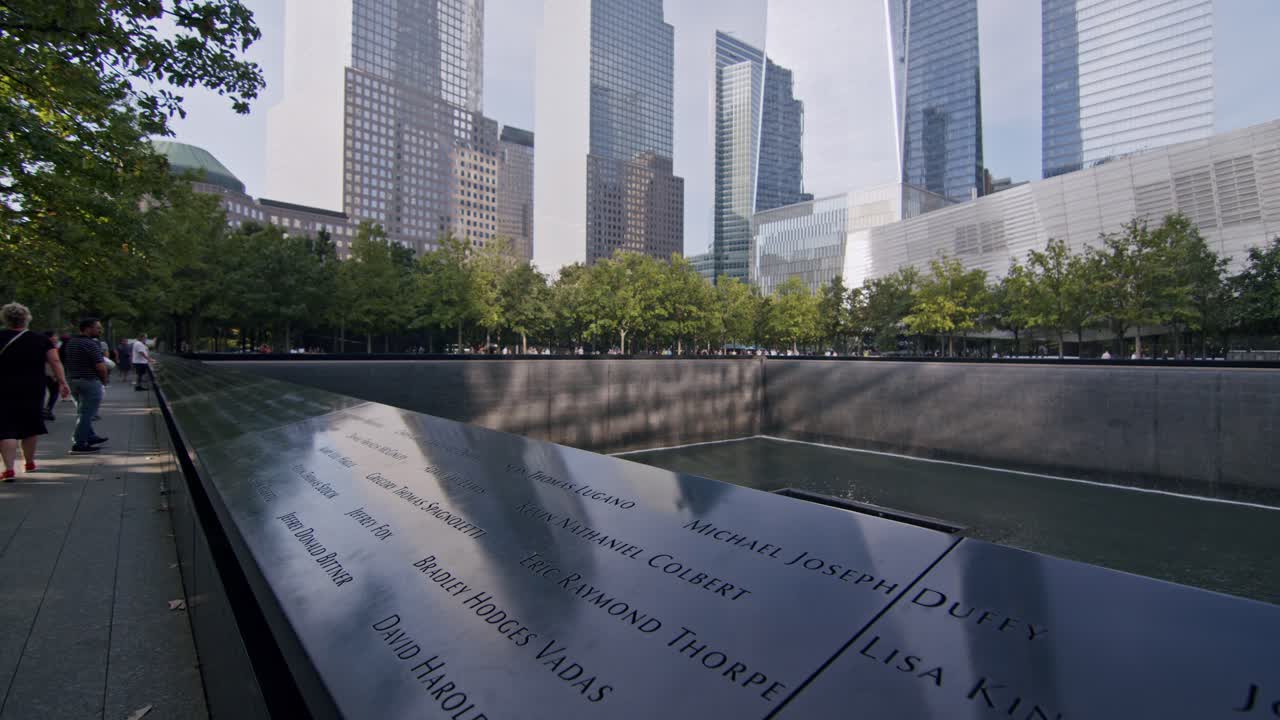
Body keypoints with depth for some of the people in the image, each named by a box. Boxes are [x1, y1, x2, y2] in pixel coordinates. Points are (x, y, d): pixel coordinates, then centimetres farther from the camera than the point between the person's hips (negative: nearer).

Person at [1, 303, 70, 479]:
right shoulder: (41, 339, 2)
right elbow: (55, 361, -6)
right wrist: (62, 382, -6)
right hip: (34, 390, 2)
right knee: (30, 428, 16)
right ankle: (30, 463, 29)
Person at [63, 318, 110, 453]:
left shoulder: (69, 343, 12)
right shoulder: (90, 344, -16)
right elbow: (101, 366, -20)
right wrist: (104, 380, -4)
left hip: (72, 380, 10)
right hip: (89, 382, -9)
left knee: (83, 411, 20)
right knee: (86, 413, -4)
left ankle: (90, 437, 31)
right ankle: (79, 444, -3)